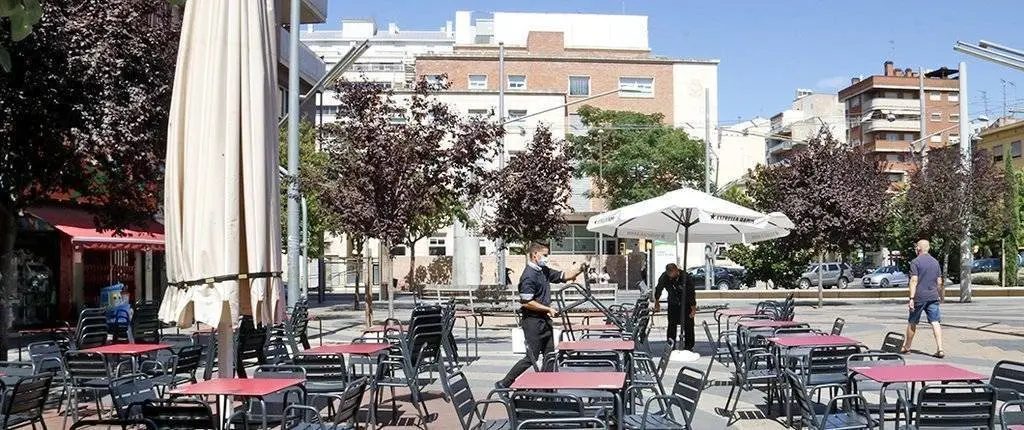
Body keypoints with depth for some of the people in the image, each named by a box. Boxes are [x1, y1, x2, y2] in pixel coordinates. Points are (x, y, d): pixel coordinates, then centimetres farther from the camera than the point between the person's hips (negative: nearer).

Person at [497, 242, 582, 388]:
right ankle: (503, 384, 2)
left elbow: (564, 276, 19)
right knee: (531, 358, -6)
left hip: (544, 320, 9)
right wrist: (549, 309, -18)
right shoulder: (529, 276, -19)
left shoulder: (544, 271, 10)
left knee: (549, 355, 12)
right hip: (533, 321, -9)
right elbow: (527, 302, -24)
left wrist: (580, 269, 2)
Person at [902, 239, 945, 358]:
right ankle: (940, 349, -12)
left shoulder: (915, 262, -8)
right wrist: (941, 296, 26)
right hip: (933, 297, 4)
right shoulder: (935, 262, 10)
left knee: (912, 322, 10)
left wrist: (911, 298, -17)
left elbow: (914, 281, -15)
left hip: (919, 297, -4)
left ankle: (907, 347, 23)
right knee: (935, 322, -1)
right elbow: (939, 282, 13)